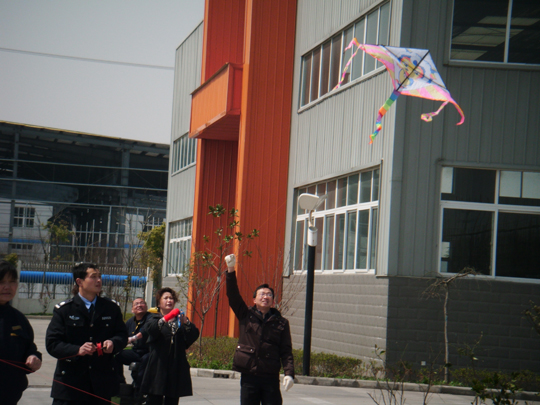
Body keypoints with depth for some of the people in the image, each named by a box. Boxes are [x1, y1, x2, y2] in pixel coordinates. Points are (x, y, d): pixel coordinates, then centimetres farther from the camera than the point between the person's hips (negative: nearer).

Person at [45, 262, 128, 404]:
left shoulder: (111, 308, 10)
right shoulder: (63, 310, 1)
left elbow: (122, 335, 11)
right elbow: (52, 343, -5)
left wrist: (113, 342, -13)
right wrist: (77, 350, -21)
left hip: (102, 383, 3)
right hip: (70, 381, -3)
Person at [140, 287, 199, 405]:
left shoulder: (180, 320, 19)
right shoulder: (154, 319, 11)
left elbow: (194, 336, 1)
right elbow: (149, 329, -15)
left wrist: (186, 323, -19)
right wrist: (164, 319, -32)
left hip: (176, 367, 3)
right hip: (158, 367, -3)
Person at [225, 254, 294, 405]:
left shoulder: (281, 323, 7)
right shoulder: (246, 316, 8)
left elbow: (286, 351, 2)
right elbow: (233, 296, -3)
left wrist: (289, 373, -12)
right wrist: (230, 270, -13)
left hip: (270, 377, 0)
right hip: (248, 377, 0)